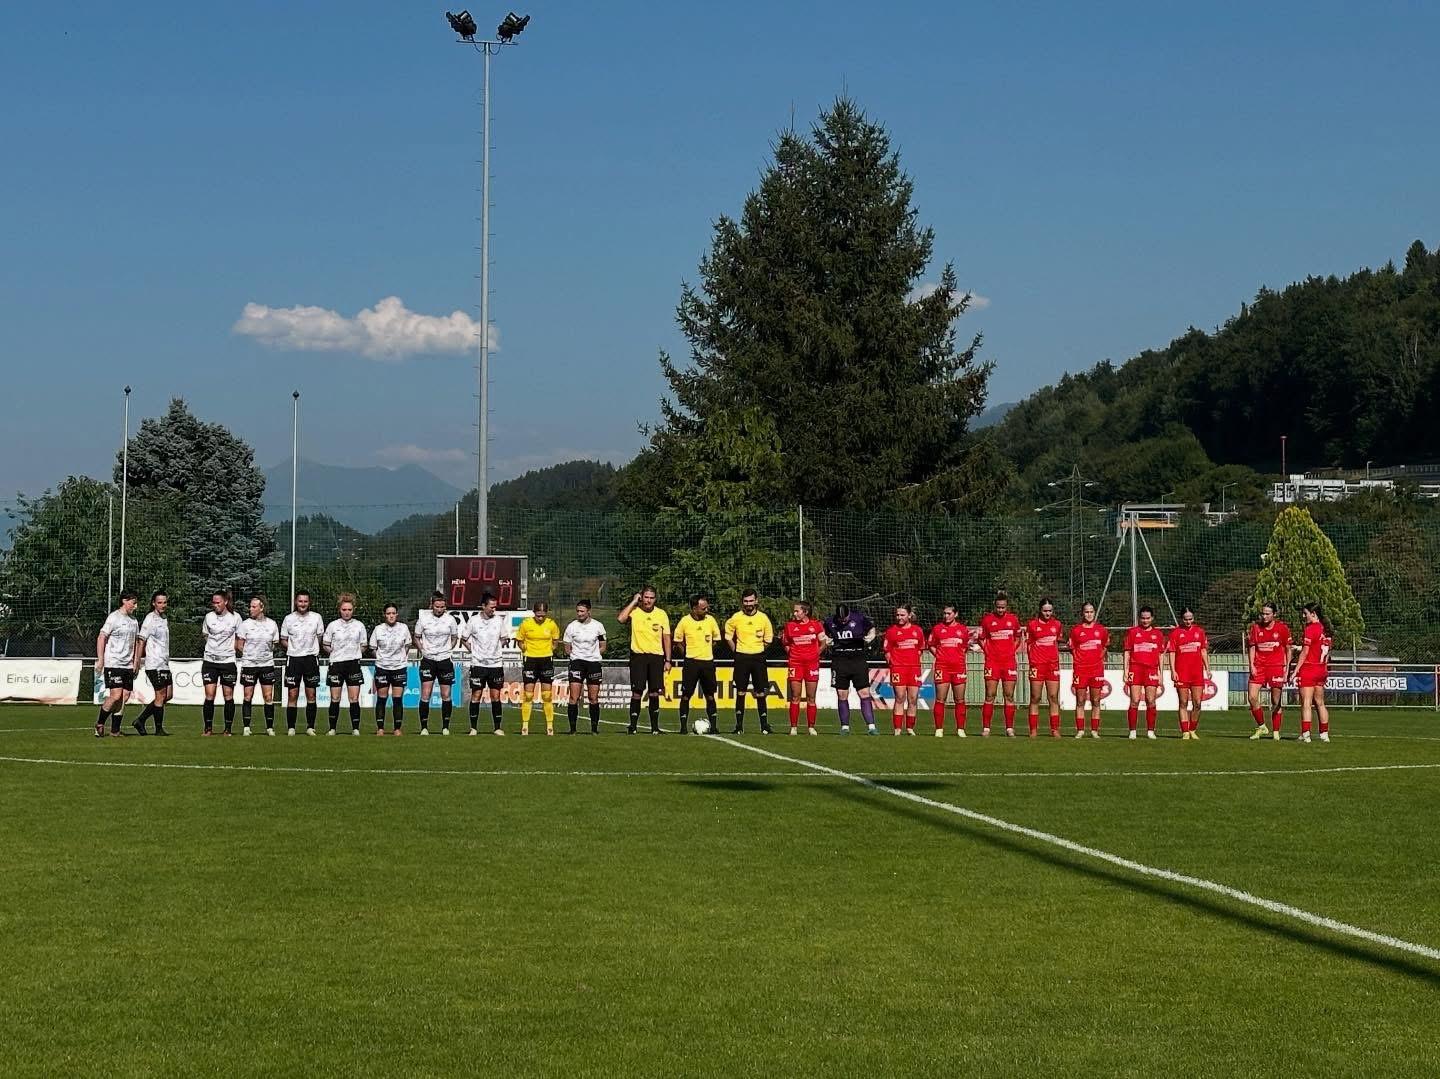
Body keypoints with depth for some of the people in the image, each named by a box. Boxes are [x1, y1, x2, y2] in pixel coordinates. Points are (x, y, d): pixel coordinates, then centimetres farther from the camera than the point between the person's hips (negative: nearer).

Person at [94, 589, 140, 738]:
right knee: (116, 695, -14)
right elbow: (101, 638, -8)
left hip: (128, 665, 7)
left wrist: (135, 662, 19)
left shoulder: (133, 620, 15)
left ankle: (115, 730, 6)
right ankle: (100, 723, 5)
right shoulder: (114, 617, -7)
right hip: (113, 664, -7)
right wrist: (100, 660, -12)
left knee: (125, 697, 1)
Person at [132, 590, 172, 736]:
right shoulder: (150, 619, -9)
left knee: (168, 695, 9)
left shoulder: (165, 619, 15)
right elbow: (141, 641, -10)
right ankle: (159, 729, 4)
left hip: (165, 664, 9)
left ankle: (140, 720, 15)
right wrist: (137, 660, -14)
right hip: (154, 664, -9)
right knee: (161, 695, -5)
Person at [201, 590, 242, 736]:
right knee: (209, 696, -4)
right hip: (209, 660, 1)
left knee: (228, 696, 2)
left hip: (228, 661, -1)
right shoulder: (209, 616, 3)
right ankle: (208, 728, 4)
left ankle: (228, 729, 10)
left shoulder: (235, 617, -1)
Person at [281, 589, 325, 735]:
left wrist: (311, 649, 0)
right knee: (292, 695, -2)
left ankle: (310, 727, 10)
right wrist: (293, 648, -3)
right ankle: (290, 728, 4)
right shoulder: (289, 619, 3)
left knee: (311, 695, 3)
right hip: (293, 659, 0)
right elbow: (283, 641, 10)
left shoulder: (316, 618, 3)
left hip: (311, 658, 0)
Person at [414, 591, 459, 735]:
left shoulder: (450, 620, -1)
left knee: (446, 695, 4)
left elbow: (454, 637, 15)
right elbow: (416, 637, 10)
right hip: (428, 660, -1)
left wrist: (449, 650, 3)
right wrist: (423, 650, -2)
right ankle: (424, 728, -1)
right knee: (425, 695, -8)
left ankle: (445, 727, 14)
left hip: (445, 660, 1)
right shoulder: (423, 619, -3)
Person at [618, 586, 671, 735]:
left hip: (656, 656, 2)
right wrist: (634, 602, -13)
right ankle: (633, 726, 1)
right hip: (638, 655, -2)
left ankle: (655, 726, 11)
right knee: (637, 692, -5)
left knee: (654, 693, 3)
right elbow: (621, 618, -23)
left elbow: (666, 638, 9)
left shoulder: (661, 614, 6)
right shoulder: (634, 611, -1)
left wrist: (668, 660, 5)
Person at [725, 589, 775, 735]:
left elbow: (769, 639, 11)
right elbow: (728, 636, 12)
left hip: (758, 658, 0)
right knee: (740, 692, 0)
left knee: (761, 693, -1)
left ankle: (764, 726, 4)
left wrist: (758, 650, 9)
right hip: (741, 658, 0)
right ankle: (739, 726, 5)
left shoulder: (763, 618, 0)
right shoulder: (735, 618, -1)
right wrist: (736, 651, 8)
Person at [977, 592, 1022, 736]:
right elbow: (981, 639, 10)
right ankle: (986, 728, -1)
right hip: (992, 662, -2)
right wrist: (988, 652, -1)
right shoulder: (987, 619, 1)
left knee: (1009, 696, 3)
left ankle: (1010, 728, 7)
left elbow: (1018, 637, 21)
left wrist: (1012, 651, 8)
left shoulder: (1013, 619, 7)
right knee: (990, 695, -3)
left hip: (1009, 662, 2)